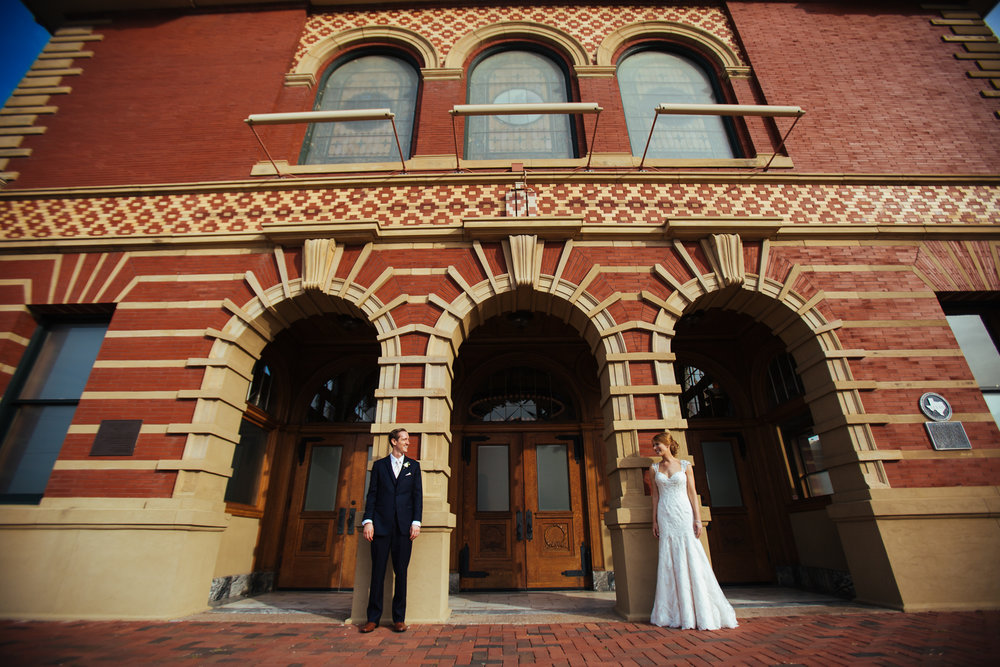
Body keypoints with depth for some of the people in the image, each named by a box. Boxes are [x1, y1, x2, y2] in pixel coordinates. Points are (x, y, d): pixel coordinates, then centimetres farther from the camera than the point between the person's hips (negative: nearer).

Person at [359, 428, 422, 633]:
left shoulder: (413, 465, 11)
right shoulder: (379, 465, 9)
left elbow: (417, 495, 6)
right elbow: (372, 494, 5)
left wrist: (416, 522, -3)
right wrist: (368, 521, -4)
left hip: (404, 526, 1)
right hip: (381, 524, 0)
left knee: (401, 572, 3)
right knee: (378, 572, 3)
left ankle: (399, 618, 13)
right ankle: (373, 618, 15)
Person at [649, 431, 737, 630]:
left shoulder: (685, 466, 3)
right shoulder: (654, 469, 8)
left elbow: (692, 493, 1)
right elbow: (655, 496, 8)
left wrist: (697, 518, -7)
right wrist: (654, 520, 3)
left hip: (684, 514, -1)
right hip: (665, 516, 2)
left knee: (691, 559, -2)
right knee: (670, 561, 2)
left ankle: (701, 612, 9)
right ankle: (677, 612, 11)